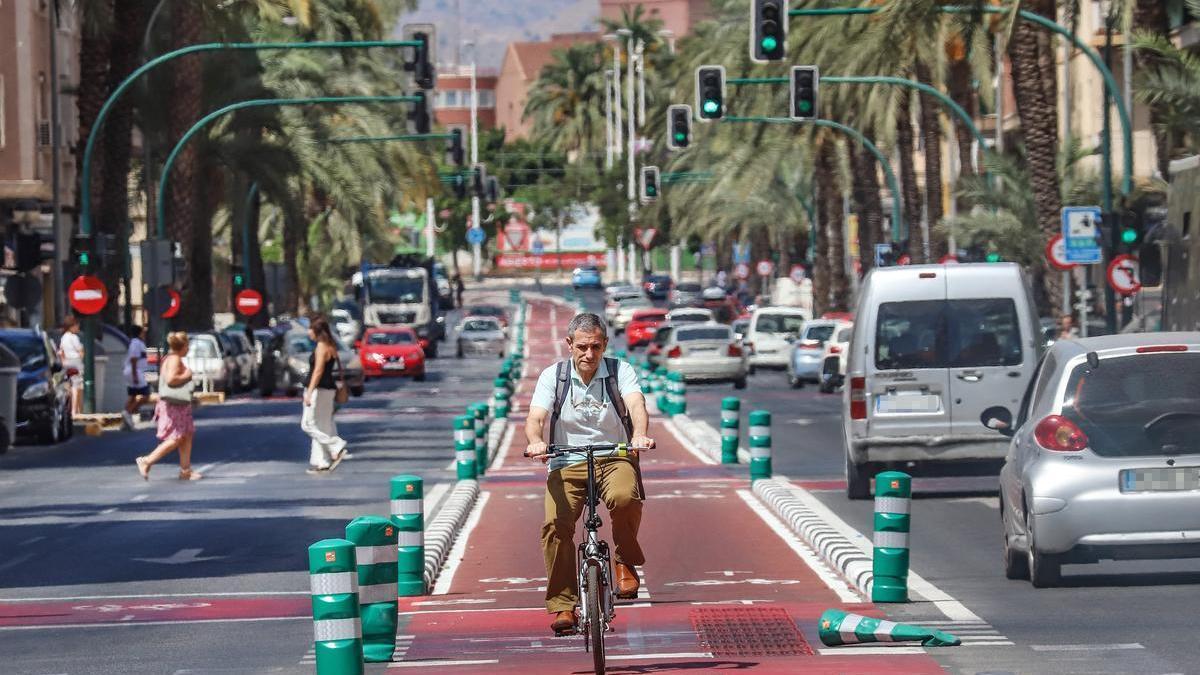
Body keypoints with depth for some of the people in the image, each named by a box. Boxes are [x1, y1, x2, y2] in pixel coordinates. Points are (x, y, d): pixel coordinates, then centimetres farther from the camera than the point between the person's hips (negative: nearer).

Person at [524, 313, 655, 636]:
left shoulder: (620, 371, 0)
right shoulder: (553, 376, 2)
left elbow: (636, 404, -18)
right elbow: (535, 417, -10)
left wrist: (640, 435, -40)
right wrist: (536, 441, -34)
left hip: (614, 459, -1)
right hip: (567, 463, 1)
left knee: (625, 497, -35)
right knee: (555, 524, -23)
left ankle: (626, 562, -8)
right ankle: (563, 606, -15)